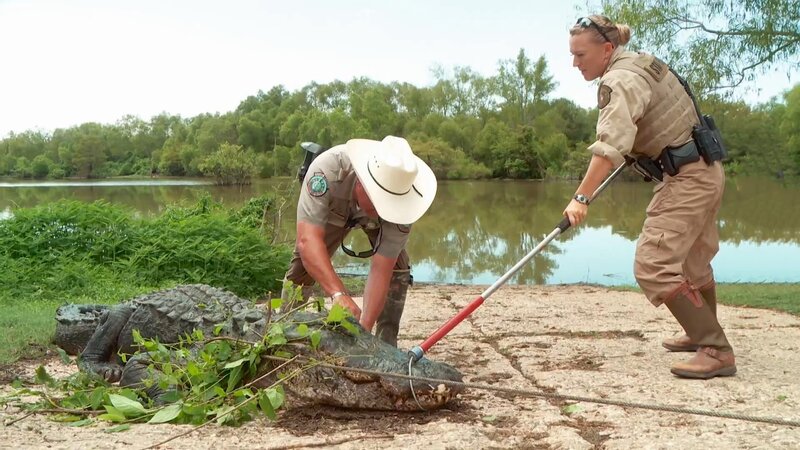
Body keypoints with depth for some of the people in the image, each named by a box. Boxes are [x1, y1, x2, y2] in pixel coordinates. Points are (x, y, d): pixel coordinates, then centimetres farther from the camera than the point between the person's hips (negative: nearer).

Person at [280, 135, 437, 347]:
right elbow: (307, 239, -54)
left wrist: (365, 328, -46)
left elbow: (381, 269, -38)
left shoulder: (400, 202, -41)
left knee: (397, 268, -15)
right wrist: (338, 293, -66)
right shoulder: (327, 170, -47)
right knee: (304, 263, -10)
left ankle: (386, 343, -4)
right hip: (332, 211, 0)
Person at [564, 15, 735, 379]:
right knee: (693, 260, 24)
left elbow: (611, 145, -36)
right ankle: (704, 334, 43)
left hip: (688, 178, -11)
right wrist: (640, 150, 29)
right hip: (702, 171, 11)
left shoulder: (622, 81, -21)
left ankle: (716, 350, -13)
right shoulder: (639, 63, 9)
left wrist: (581, 198, -42)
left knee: (653, 265, -15)